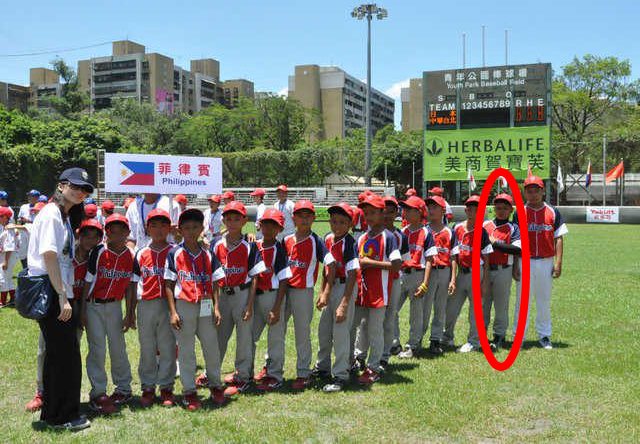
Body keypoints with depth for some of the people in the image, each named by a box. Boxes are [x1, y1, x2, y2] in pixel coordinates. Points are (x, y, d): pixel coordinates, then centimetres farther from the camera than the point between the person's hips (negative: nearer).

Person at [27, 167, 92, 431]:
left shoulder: (66, 217, 17)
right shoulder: (51, 214, -12)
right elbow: (49, 256, -21)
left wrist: (66, 295, 13)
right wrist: (62, 297, -23)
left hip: (59, 294, 10)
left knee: (57, 355, 17)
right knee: (67, 355, -3)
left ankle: (52, 413, 29)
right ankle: (64, 416, 9)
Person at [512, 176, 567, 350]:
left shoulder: (553, 212, 4)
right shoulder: (519, 213, 2)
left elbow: (558, 238, 3)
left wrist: (558, 262, -5)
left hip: (546, 262, 1)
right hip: (525, 262, -1)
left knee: (544, 301, 10)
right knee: (522, 300, 2)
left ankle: (544, 336, 21)